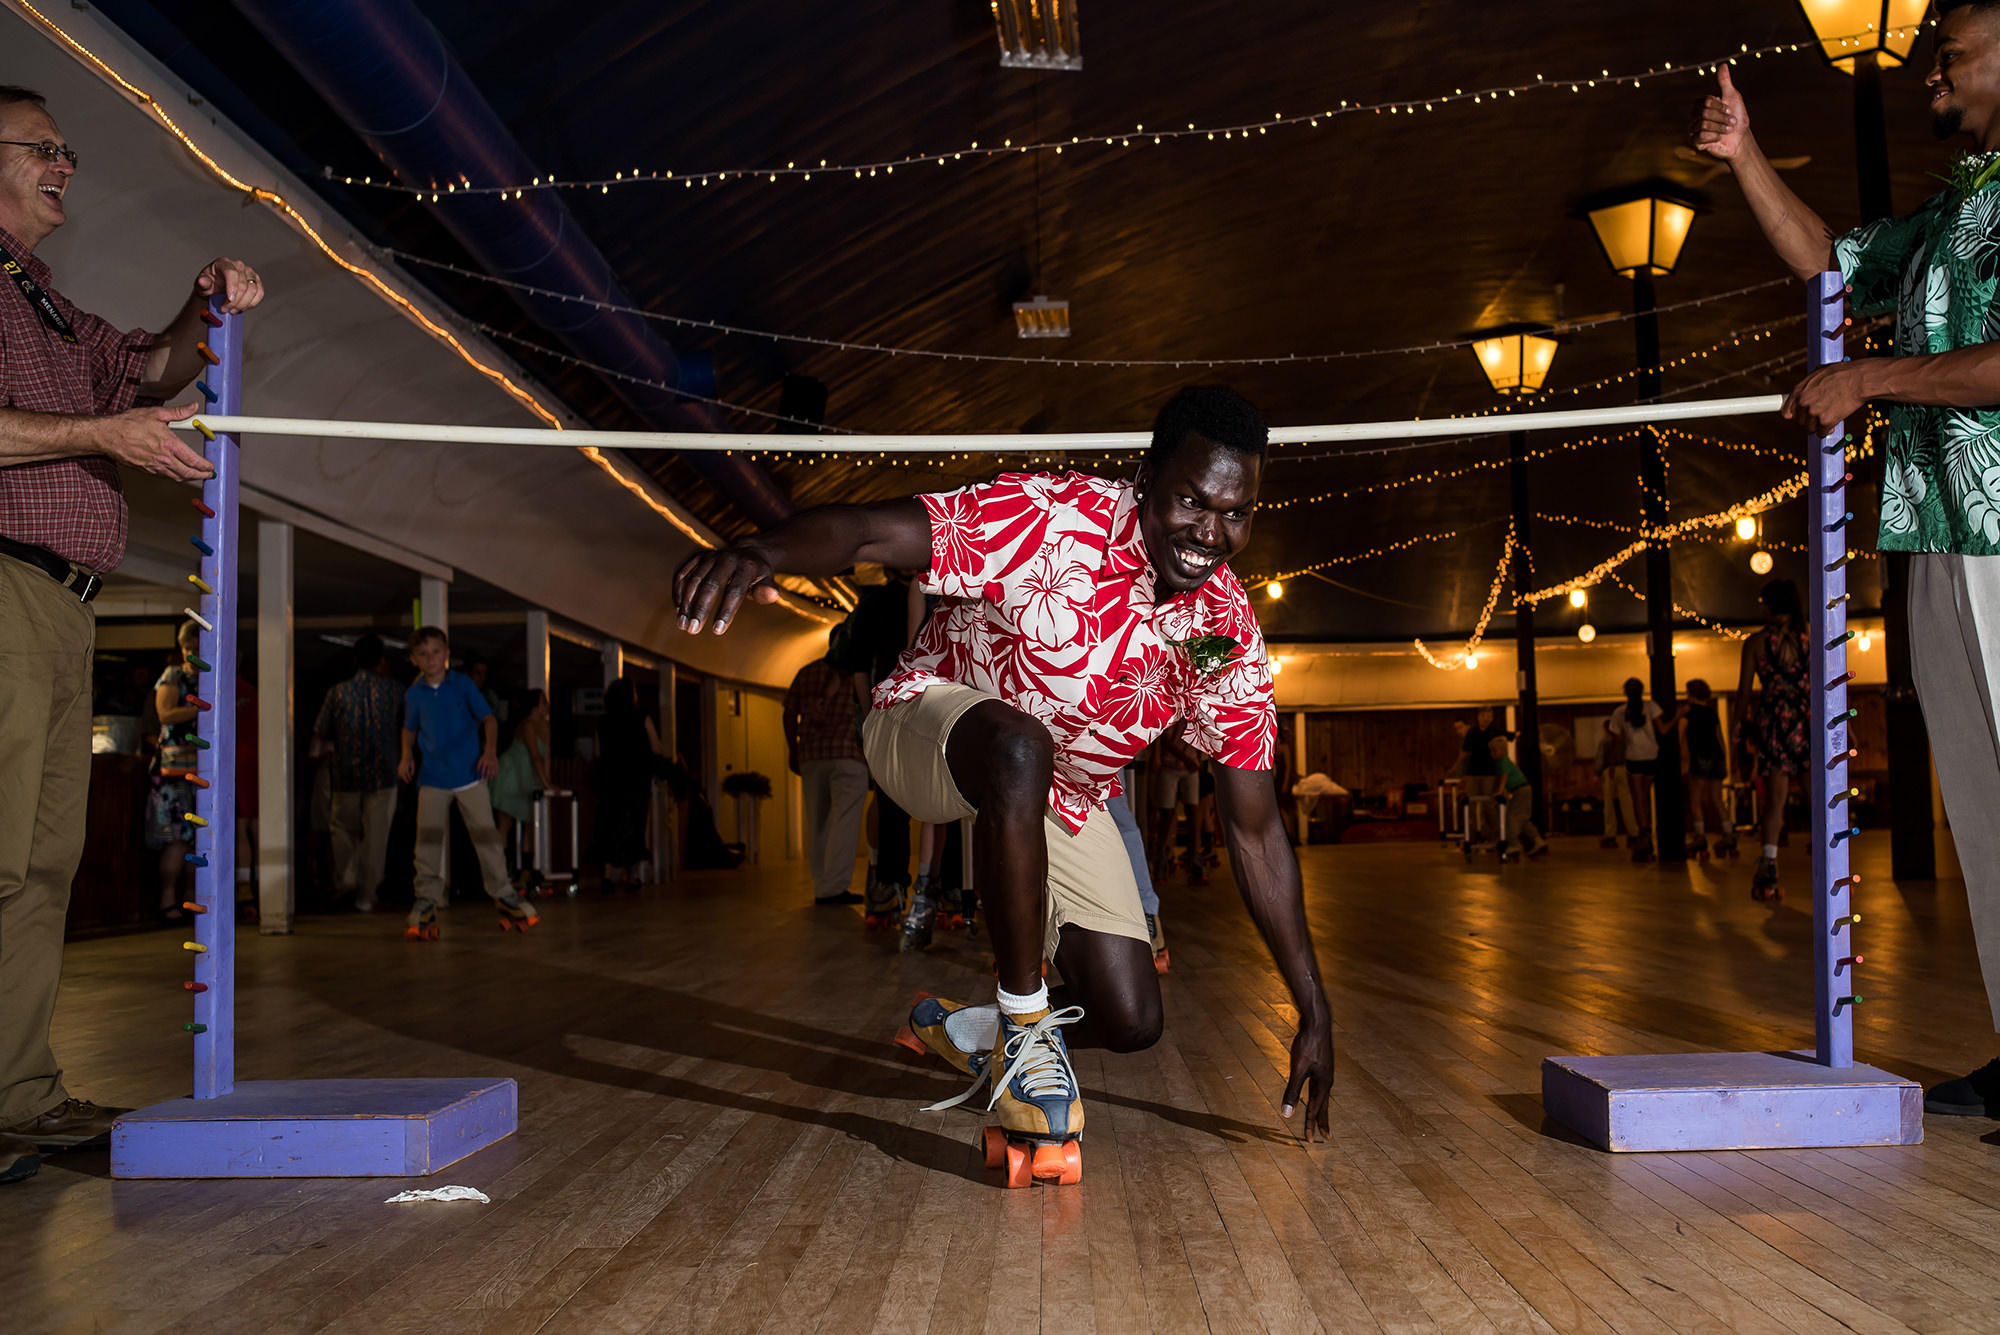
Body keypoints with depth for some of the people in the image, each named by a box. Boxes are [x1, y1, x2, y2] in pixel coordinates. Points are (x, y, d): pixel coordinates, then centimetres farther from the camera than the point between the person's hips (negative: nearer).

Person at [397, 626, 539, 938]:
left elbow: (489, 719, 0)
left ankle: (503, 893, 12)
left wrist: (490, 751, -15)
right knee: (428, 840, -1)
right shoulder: (414, 694, 6)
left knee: (486, 835, 1)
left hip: (470, 774, -1)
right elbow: (410, 729, 20)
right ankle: (426, 901, 8)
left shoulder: (463, 684, 1)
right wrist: (406, 756, 3)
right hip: (432, 778, 1)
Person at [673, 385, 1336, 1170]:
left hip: (1064, 793, 5)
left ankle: (969, 1031, 26)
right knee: (1018, 751, -42)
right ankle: (1025, 1029, -24)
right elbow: (866, 532, -37)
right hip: (931, 719, -4)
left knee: (1129, 1021, -6)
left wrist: (1315, 1015, -10)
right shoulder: (1051, 518, -29)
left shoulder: (1231, 639, -15)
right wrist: (761, 553, -62)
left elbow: (1255, 831, -9)